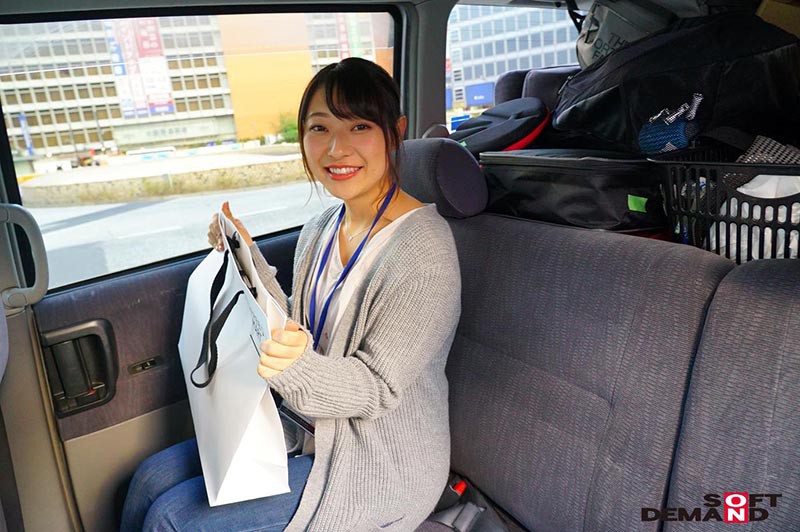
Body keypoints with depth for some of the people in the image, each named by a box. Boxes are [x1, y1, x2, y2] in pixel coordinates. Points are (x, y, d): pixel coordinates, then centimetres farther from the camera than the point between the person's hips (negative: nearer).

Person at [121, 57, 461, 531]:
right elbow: (294, 332, 5)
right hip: (316, 432, 7)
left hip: (378, 468, -7)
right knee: (154, 478, 6)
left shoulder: (423, 248, -24)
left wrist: (298, 367, -40)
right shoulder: (321, 230, 1)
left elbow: (375, 389, -22)